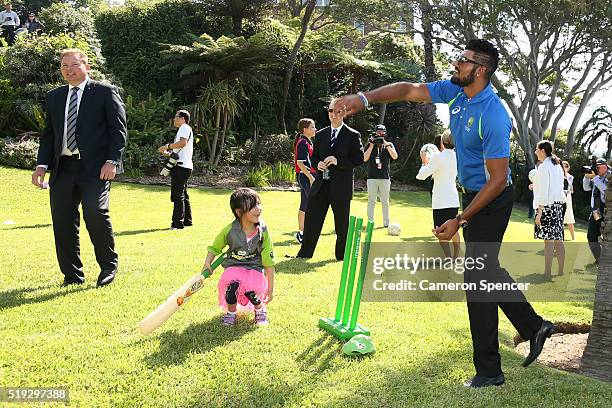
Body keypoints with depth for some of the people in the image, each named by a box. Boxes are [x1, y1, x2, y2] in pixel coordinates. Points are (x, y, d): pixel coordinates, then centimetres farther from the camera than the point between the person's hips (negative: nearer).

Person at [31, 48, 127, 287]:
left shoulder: (105, 93, 4)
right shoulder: (54, 97, 19)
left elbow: (119, 130, -1)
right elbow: (48, 134, 20)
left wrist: (112, 161, -12)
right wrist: (42, 164, 7)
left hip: (95, 168, -5)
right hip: (62, 167, 5)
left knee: (95, 214, -18)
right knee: (62, 221, 3)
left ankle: (109, 266, 4)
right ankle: (72, 274, 16)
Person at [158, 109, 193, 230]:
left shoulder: (185, 128, -6)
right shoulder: (183, 129, 27)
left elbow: (183, 143, -25)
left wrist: (167, 146, -17)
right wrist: (168, 153, 18)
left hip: (181, 166, -11)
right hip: (184, 166, 11)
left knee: (178, 195, -11)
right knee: (183, 195, 14)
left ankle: (178, 223, -11)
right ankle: (187, 220, 20)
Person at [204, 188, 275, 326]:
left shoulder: (262, 230, -12)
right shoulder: (230, 230, -11)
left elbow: (269, 262, -7)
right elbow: (214, 248, 10)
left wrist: (270, 288, -7)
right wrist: (207, 263, -8)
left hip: (255, 267, 0)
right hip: (233, 266, 0)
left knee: (251, 291, -29)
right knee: (232, 283, -33)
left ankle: (260, 309, 9)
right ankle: (231, 312, -1)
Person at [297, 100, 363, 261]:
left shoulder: (353, 135, -1)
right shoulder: (320, 134, 13)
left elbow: (359, 158, -7)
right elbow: (314, 156, 18)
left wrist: (338, 161, -18)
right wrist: (317, 164, -5)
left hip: (341, 186, -4)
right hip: (320, 184, 4)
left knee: (342, 223, 6)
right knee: (311, 219, 4)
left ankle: (342, 255, 20)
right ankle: (305, 253, 12)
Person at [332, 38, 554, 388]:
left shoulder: (493, 117, -28)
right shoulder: (454, 92, -2)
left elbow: (498, 180, -26)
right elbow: (409, 90, 4)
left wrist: (460, 221, -23)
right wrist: (364, 98, -10)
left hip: (492, 200, -10)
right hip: (475, 194, 10)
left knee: (478, 277, -7)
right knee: (487, 270, 20)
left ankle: (489, 371, 3)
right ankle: (534, 326, 34)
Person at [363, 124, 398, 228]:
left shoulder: (389, 145, 9)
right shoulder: (369, 144, 8)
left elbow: (395, 157, -8)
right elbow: (365, 159, -5)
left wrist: (385, 144, -11)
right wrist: (372, 145, -9)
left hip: (385, 177, 0)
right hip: (372, 177, 0)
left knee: (385, 202, 3)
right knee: (371, 201, 0)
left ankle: (386, 223, 8)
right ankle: (370, 222, 4)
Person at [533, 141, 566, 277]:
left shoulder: (543, 166, -10)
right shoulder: (558, 166, 14)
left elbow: (544, 192, -14)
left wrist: (539, 212, -14)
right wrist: (537, 186, 26)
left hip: (547, 206, -8)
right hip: (558, 205, 8)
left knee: (549, 240, -7)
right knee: (558, 239, 9)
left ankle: (547, 272, -5)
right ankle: (561, 271, 13)